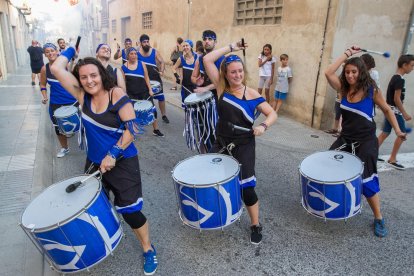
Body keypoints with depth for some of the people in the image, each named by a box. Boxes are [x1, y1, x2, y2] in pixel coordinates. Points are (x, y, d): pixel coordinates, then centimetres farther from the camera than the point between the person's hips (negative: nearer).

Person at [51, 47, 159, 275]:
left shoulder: (117, 95, -16)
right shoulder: (82, 95, -1)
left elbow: (132, 128, -20)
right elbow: (57, 69, -6)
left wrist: (113, 155, -22)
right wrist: (71, 50, 7)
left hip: (122, 161, -5)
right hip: (94, 161, 6)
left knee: (129, 210, -3)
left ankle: (148, 250, 21)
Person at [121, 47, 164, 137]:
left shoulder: (142, 64, 0)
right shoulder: (123, 67, -2)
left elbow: (146, 78, 2)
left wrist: (150, 90, -6)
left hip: (144, 92, 1)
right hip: (131, 94, -1)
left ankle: (156, 130, 16)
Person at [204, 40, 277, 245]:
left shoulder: (251, 94, -8)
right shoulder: (222, 88, -2)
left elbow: (272, 114, -6)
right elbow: (207, 60, -8)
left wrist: (263, 126, -26)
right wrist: (231, 47, -8)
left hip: (244, 146, -3)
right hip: (221, 143, 3)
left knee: (245, 186, -5)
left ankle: (256, 225, 19)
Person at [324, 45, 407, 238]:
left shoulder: (371, 90, -10)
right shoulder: (344, 89, -2)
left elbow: (386, 110, 2)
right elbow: (328, 73, -16)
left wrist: (397, 130, -2)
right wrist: (347, 54, -12)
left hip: (365, 142, -4)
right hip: (345, 139, 4)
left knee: (367, 181, -2)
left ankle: (378, 219, 18)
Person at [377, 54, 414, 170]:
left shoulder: (394, 77, 12)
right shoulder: (400, 79, -17)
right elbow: (397, 99, -20)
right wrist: (404, 113, -16)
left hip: (390, 110, 9)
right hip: (395, 111, -9)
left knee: (385, 133, 12)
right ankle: (392, 159, 7)